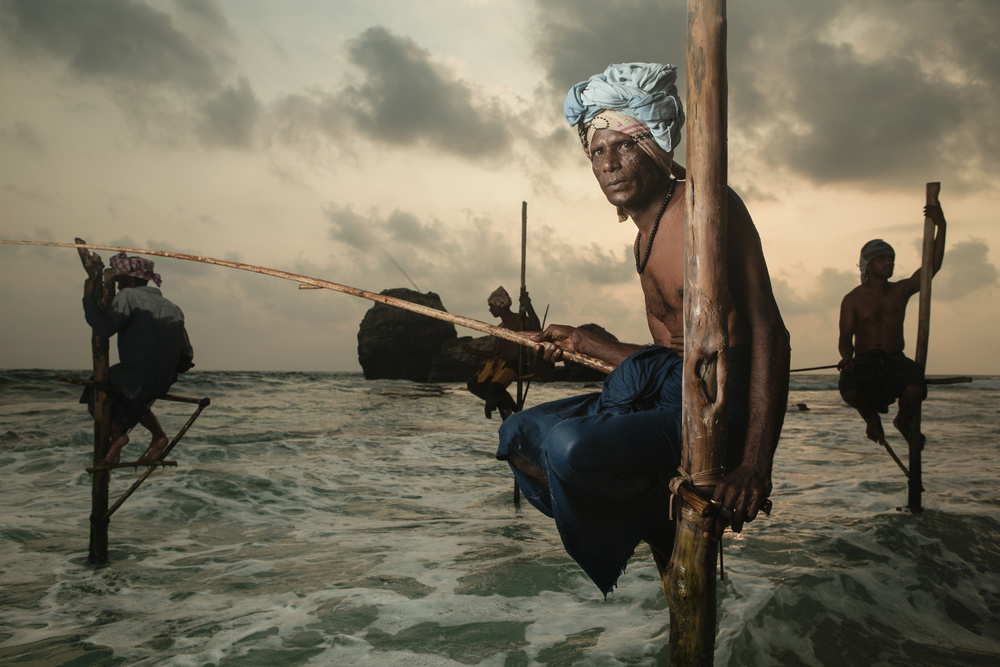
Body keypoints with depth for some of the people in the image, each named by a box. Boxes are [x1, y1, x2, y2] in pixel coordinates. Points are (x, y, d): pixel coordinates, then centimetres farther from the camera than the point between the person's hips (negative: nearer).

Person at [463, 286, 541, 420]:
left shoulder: (520, 320, -6)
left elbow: (536, 329, -28)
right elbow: (495, 353, 19)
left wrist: (528, 306, -33)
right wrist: (473, 351, 11)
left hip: (517, 364, -8)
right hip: (500, 363, 8)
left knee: (495, 387, -30)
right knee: (474, 384, -4)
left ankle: (515, 409, 0)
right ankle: (503, 404, 5)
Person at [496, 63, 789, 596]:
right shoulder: (644, 242, 18)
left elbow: (767, 331, -19)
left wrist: (755, 463, -29)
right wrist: (583, 343, 28)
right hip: (664, 393, 9)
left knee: (573, 448, -33)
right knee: (518, 434, 9)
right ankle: (656, 522, -1)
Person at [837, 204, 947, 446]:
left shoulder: (901, 290, 9)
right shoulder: (852, 299, 0)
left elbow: (933, 267, 0)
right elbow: (845, 337, -4)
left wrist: (940, 228, -8)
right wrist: (847, 359, -26)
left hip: (895, 361, 2)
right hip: (864, 363, -2)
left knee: (915, 390, -31)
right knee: (849, 390, -35)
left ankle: (904, 420, 9)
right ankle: (871, 417, 5)